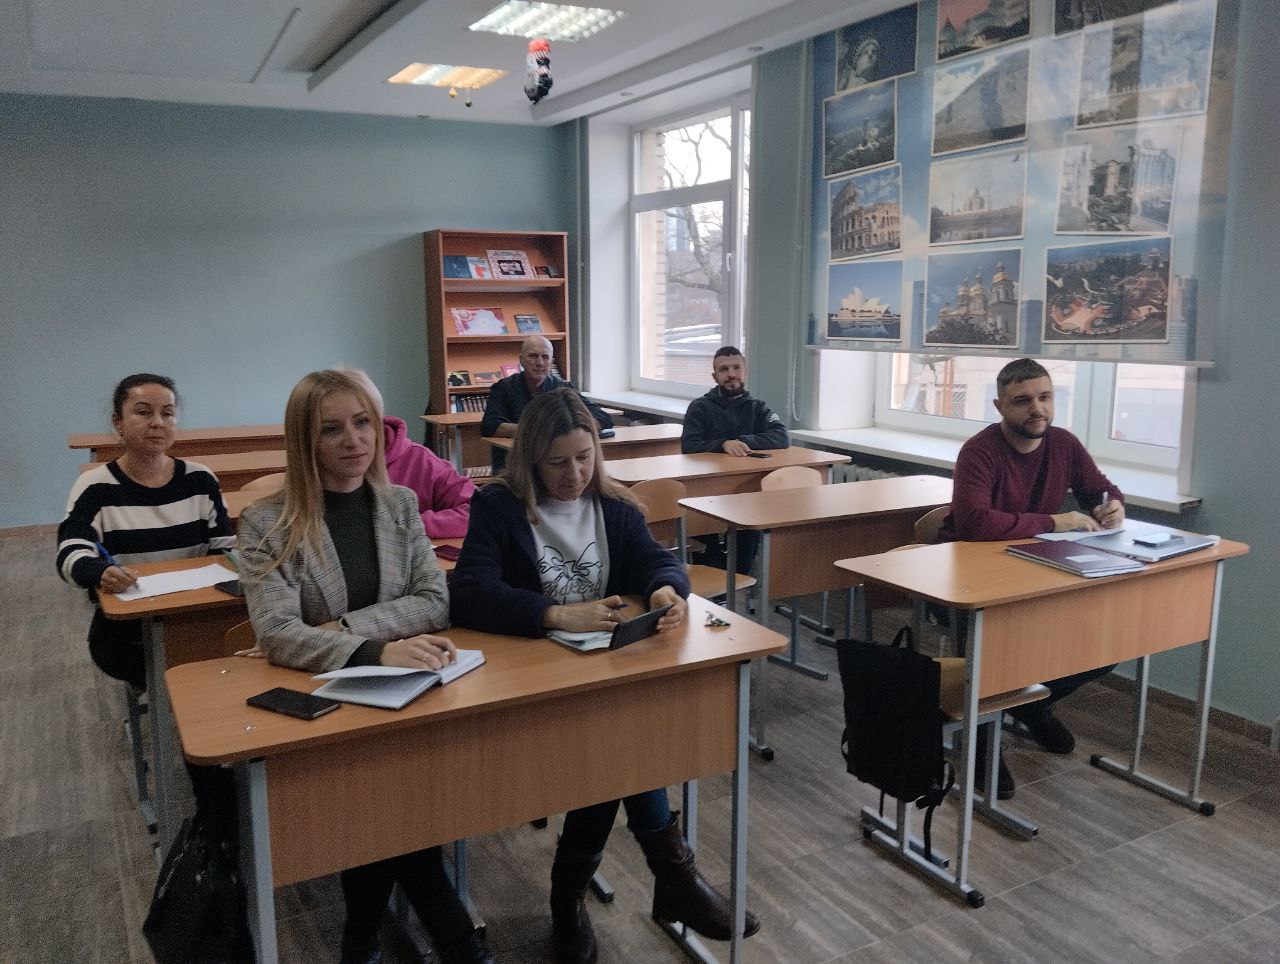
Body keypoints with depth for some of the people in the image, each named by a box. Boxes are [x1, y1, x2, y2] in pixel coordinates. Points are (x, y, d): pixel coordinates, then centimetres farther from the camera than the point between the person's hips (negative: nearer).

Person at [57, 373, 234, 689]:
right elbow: (71, 555, -13)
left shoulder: (200, 481, 6)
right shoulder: (95, 488, -2)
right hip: (126, 628, -3)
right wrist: (100, 574, -36)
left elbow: (225, 548, 7)